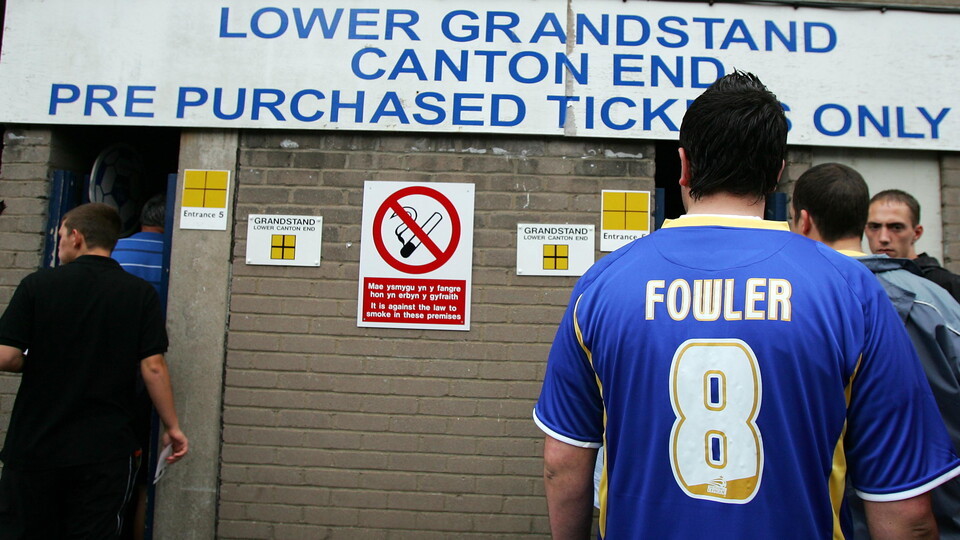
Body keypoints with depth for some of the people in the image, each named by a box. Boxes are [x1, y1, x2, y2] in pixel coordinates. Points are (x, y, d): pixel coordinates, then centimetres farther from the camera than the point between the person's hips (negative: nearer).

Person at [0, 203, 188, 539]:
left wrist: (39, 362, 13)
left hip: (35, 446, 0)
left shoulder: (37, 284, -5)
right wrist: (172, 427, -1)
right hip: (105, 452, 0)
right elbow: (153, 367, -10)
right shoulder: (140, 294, -5)